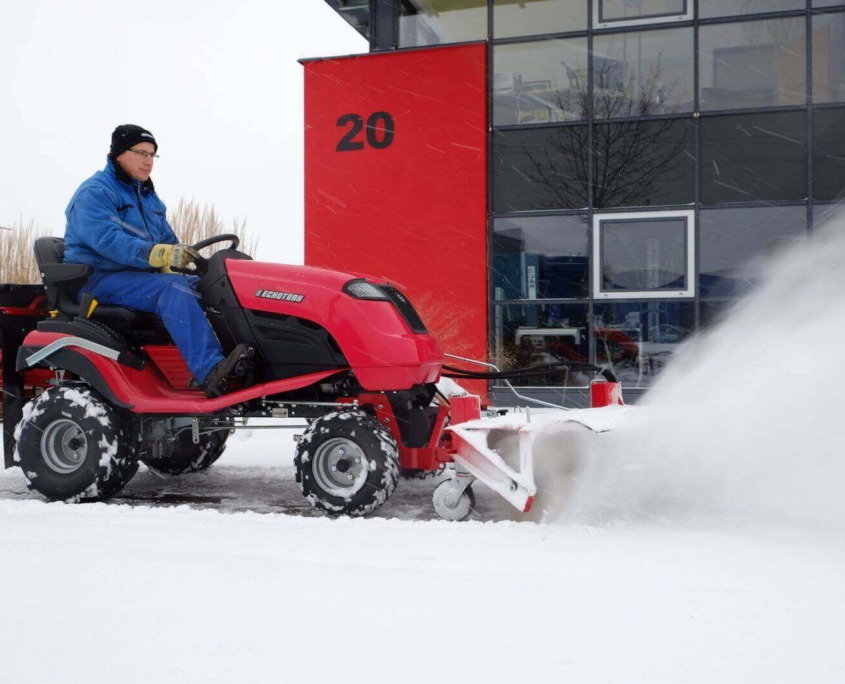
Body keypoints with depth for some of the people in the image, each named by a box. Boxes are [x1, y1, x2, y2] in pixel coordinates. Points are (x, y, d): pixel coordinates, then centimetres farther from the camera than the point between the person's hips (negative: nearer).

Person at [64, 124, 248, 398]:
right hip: (100, 279, -9)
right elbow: (106, 239, -24)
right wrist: (160, 253, -36)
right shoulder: (94, 192, -7)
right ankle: (211, 372, -48)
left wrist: (183, 257, -1)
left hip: (142, 275, 9)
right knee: (173, 289, -33)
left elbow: (168, 240, 24)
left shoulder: (148, 197, 22)